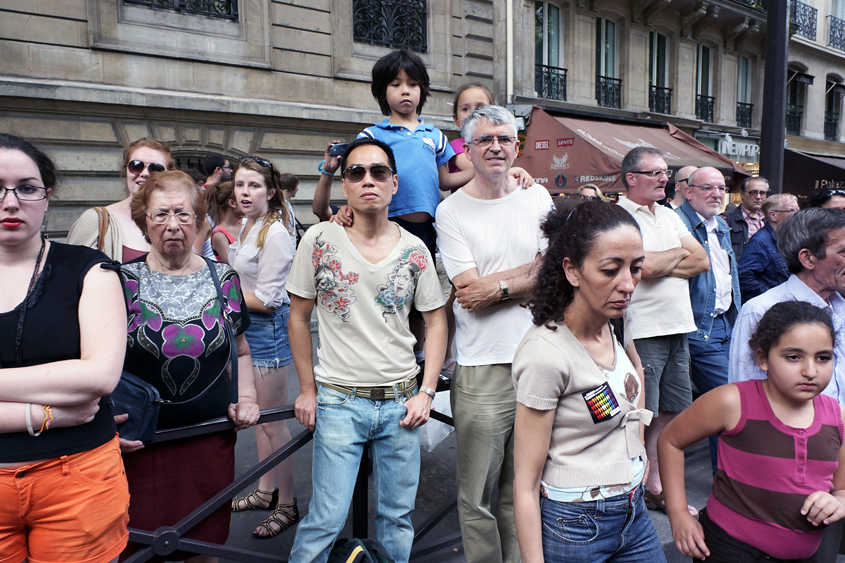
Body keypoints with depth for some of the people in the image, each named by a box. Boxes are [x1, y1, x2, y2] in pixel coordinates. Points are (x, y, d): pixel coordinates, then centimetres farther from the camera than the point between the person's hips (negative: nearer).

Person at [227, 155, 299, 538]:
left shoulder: (275, 234, -20)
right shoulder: (246, 225, 9)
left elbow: (265, 300, -20)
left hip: (268, 327, -9)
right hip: (246, 325, 9)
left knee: (273, 422, 1)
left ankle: (286, 505, 16)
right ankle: (265, 491, 34)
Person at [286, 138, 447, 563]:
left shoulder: (414, 250, 0)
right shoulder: (319, 240, -4)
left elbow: (436, 322, 6)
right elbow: (299, 318, 2)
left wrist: (426, 393, -1)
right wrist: (307, 391, 0)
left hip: (401, 401, 2)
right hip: (339, 401, -2)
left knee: (397, 516, 14)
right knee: (326, 519, 0)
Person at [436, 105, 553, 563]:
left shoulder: (537, 199, 9)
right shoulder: (451, 211, 0)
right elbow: (471, 293, -9)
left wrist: (497, 287, -11)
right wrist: (530, 270, -5)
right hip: (481, 369, -3)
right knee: (477, 497, 4)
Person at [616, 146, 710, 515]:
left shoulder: (670, 216, 17)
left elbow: (702, 261, 9)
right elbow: (646, 265, -20)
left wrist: (662, 264, -8)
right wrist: (679, 253, -1)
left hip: (678, 329, 8)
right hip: (642, 331, -8)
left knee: (669, 413, 14)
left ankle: (655, 486, 28)